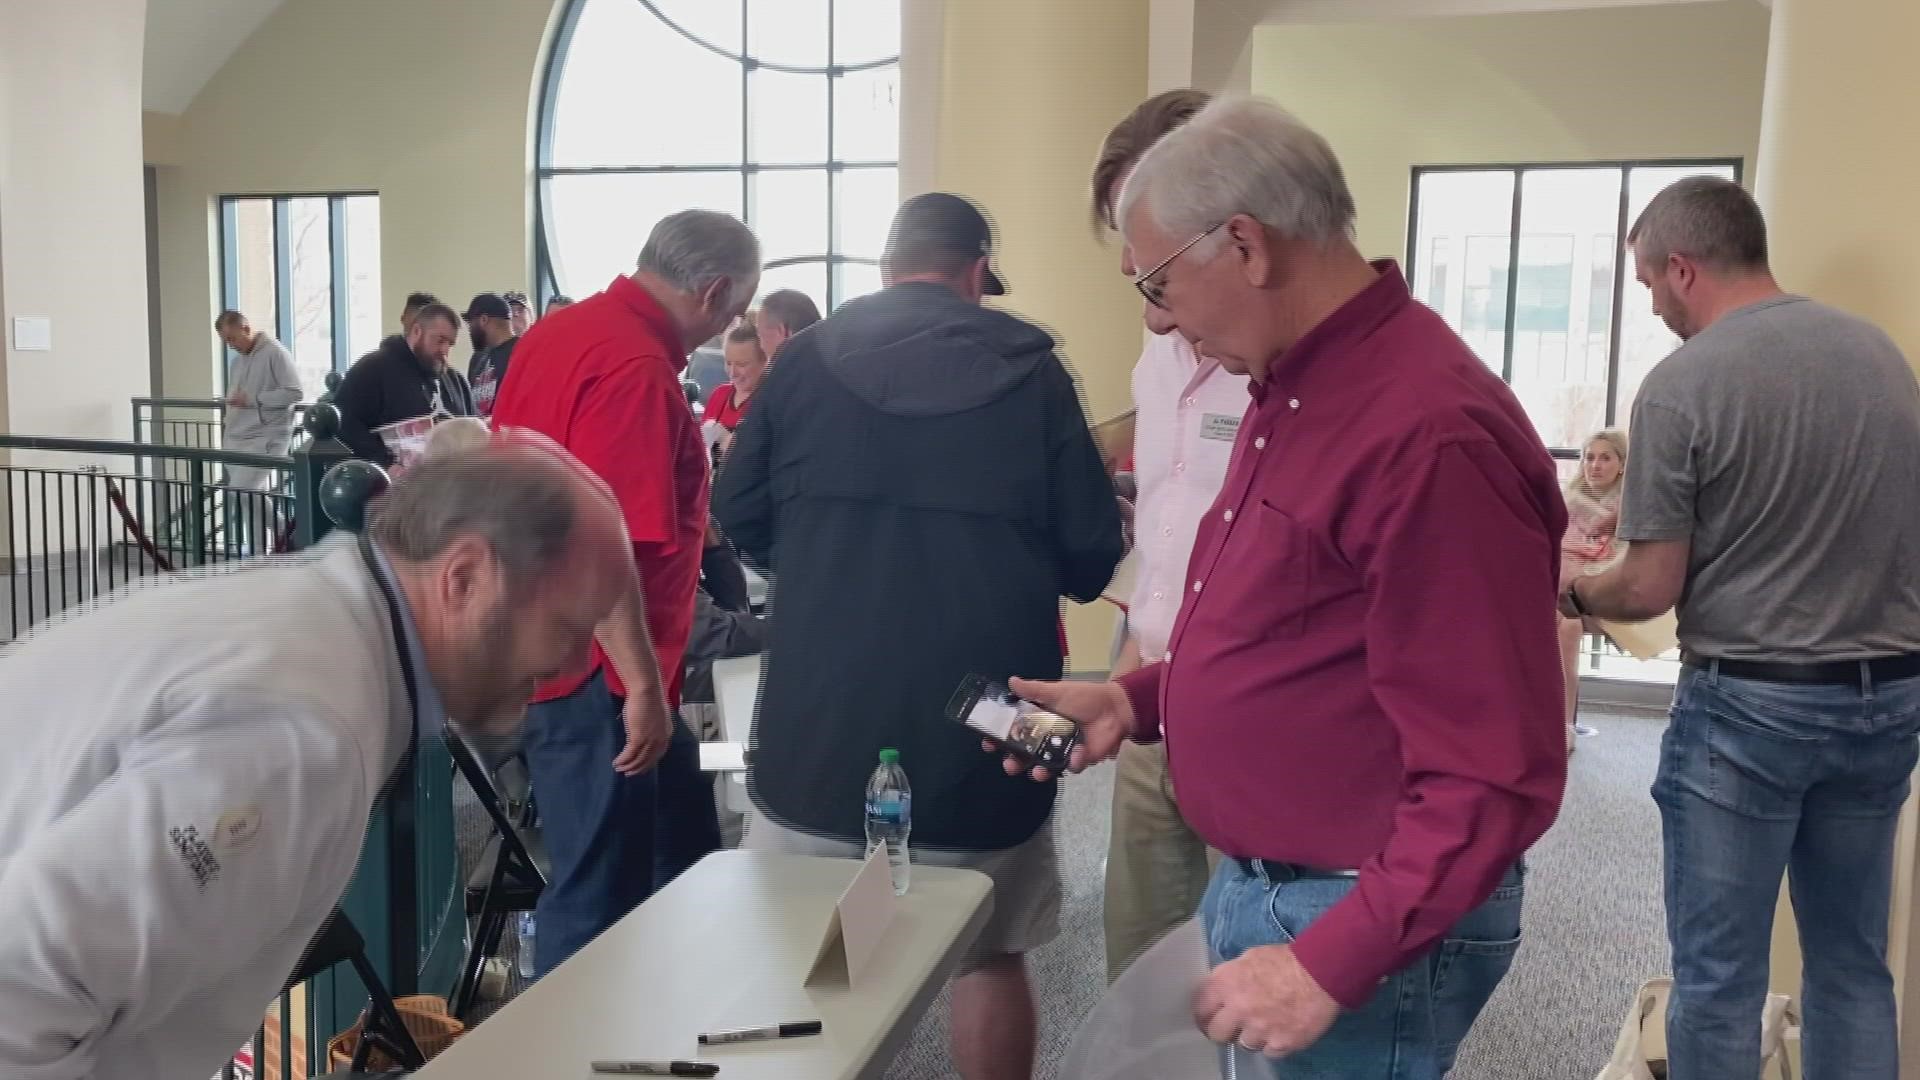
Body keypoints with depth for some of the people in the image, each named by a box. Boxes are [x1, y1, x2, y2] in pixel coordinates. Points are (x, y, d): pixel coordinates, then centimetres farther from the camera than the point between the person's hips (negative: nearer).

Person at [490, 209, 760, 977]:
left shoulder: (560, 331, 10)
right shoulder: (637, 366, -22)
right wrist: (636, 683, -21)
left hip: (545, 647, 11)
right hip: (594, 669, -11)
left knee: (681, 857, 21)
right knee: (600, 892, 3)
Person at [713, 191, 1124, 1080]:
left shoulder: (806, 357, 2)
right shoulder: (1029, 367, -1)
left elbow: (739, 515, 7)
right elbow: (1092, 551, -1)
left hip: (823, 715, 1)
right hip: (978, 721, -1)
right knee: (991, 954, 16)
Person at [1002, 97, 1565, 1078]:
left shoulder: (1428, 434, -25)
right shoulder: (1292, 389, 7)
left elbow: (1492, 776, -25)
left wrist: (1332, 965, -23)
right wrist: (1135, 700, 5)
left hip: (1361, 924, -9)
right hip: (1254, 882, 9)